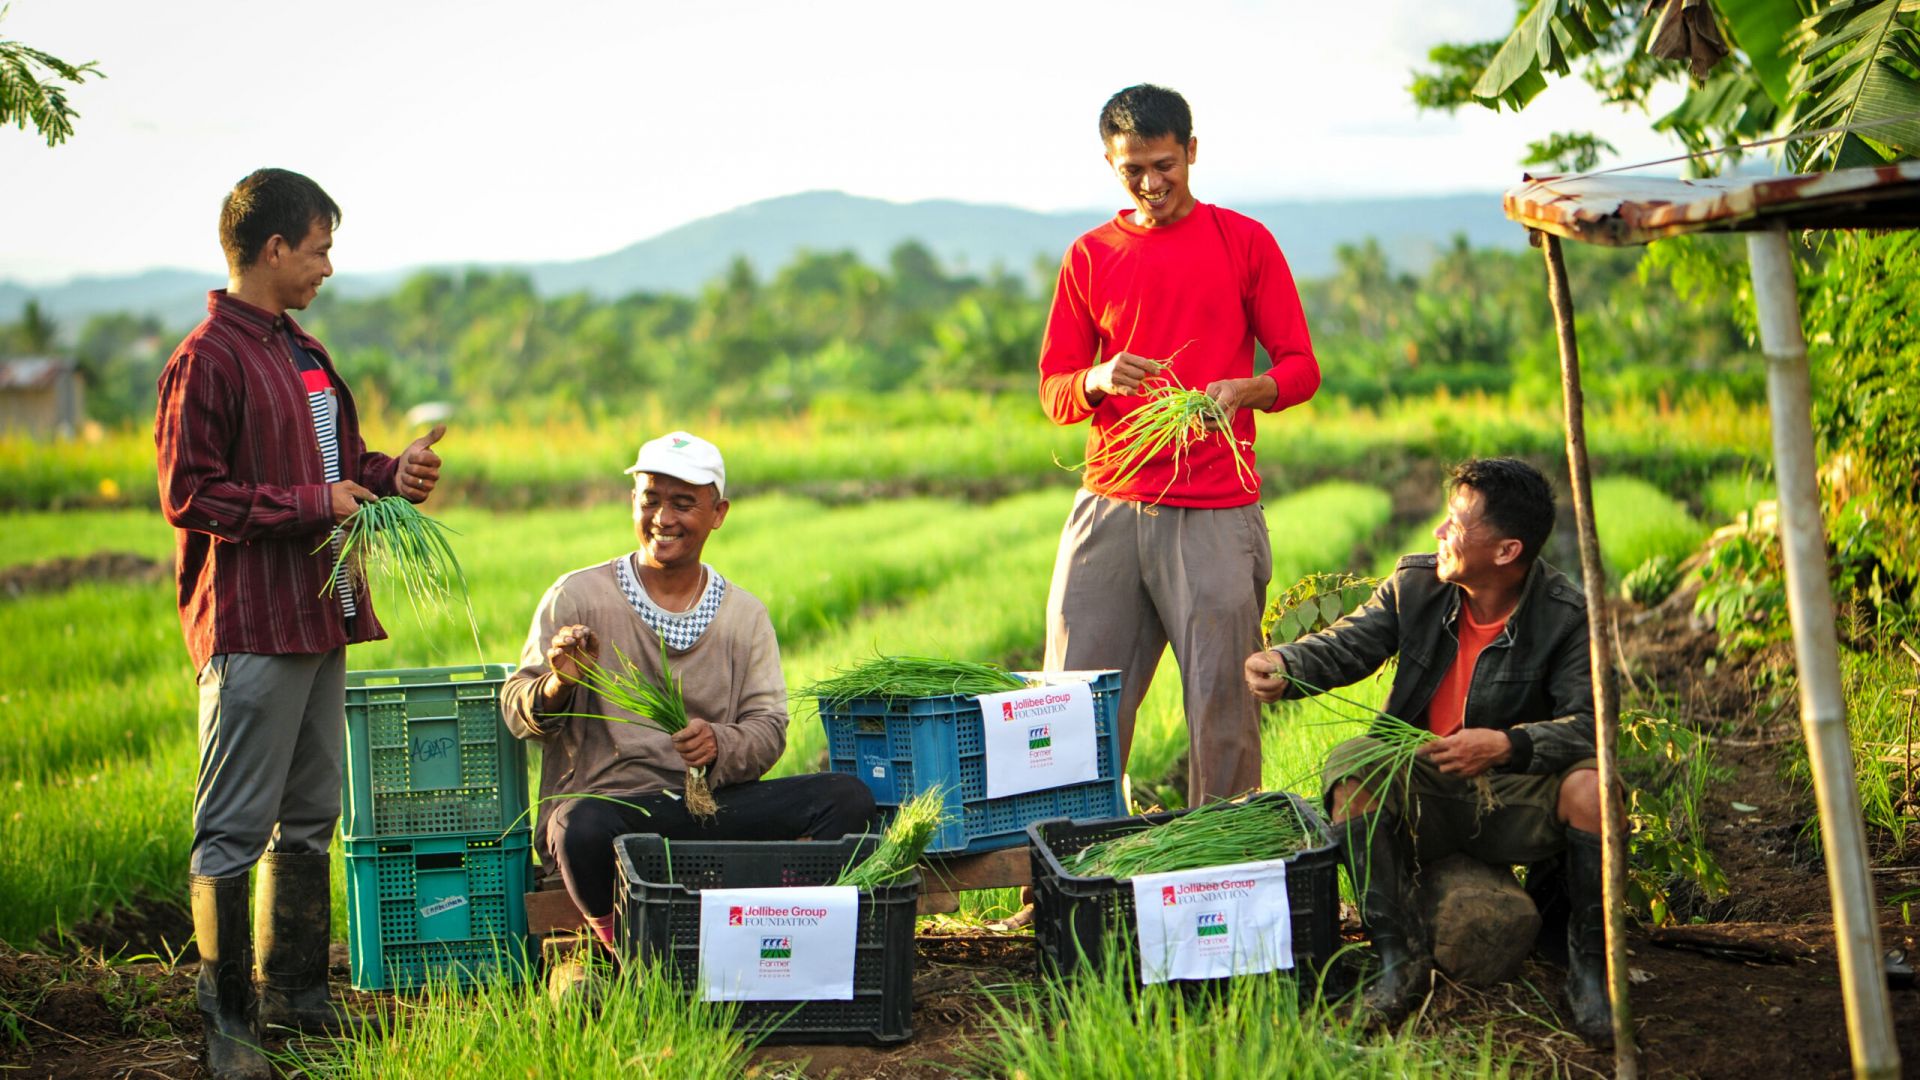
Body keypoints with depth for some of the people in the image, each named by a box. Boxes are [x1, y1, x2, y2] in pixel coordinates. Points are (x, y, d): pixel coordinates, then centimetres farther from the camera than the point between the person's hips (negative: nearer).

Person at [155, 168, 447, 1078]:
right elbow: (189, 495, -15)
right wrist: (311, 505, -16)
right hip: (252, 625, -9)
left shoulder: (305, 355, 18)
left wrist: (392, 476, 5)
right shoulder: (208, 359, -11)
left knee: (310, 817, 15)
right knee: (235, 828, -5)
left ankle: (297, 995, 25)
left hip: (320, 616, 10)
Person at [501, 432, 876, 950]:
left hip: (710, 806, 3)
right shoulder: (578, 596, 5)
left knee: (847, 798, -18)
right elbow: (517, 709, 1)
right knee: (583, 827, -39)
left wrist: (719, 744, -17)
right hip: (604, 798, -3)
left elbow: (769, 728, 6)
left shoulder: (746, 616, 14)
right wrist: (559, 686, -23)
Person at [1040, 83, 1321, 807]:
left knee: (1222, 708, -4)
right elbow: (1054, 391, 13)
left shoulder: (1244, 242, 7)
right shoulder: (1089, 256, 13)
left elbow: (1300, 366, 6)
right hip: (1109, 504, 2)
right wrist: (1100, 381, -10)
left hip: (1215, 509, -2)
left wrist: (1243, 390, -16)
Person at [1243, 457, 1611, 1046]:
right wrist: (1284, 666, -27)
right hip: (1421, 789, 3)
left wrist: (1506, 745, -38)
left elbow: (1590, 722, -21)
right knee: (1352, 767, -28)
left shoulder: (1568, 617, -12)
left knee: (1591, 786, -33)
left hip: (1516, 798, -2)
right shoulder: (1415, 584, -2)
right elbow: (1346, 645, -5)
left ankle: (1589, 966, -10)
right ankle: (1399, 954, -15)